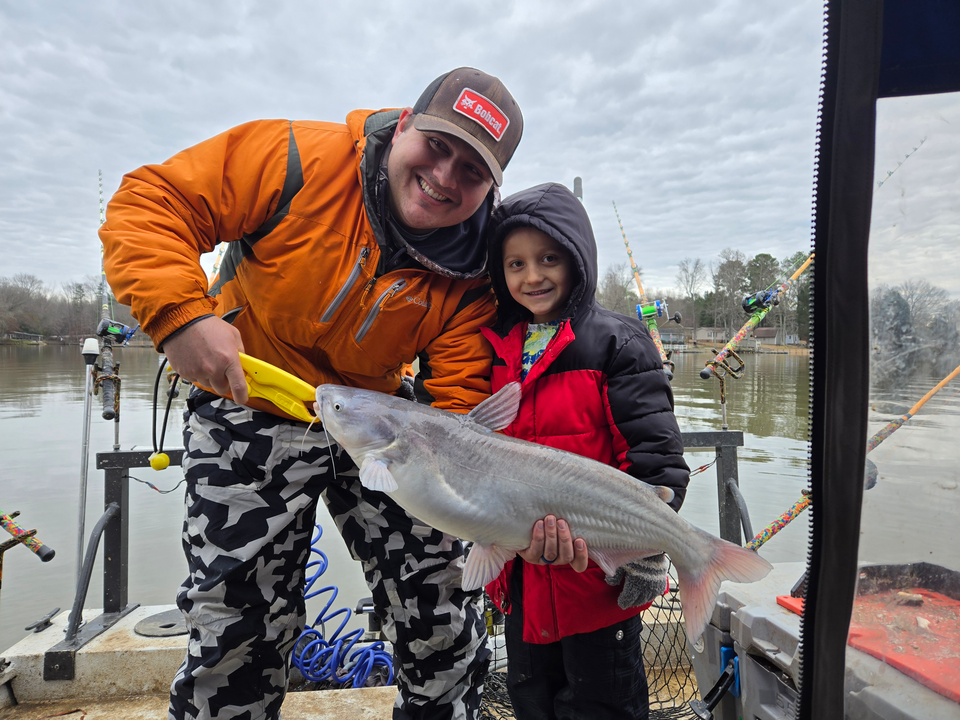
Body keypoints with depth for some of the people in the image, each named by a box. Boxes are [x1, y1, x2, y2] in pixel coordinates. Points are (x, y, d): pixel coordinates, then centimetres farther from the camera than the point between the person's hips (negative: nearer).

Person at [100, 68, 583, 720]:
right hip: (250, 412, -1)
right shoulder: (302, 159, -18)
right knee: (236, 634, 4)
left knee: (443, 613, 5)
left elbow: (460, 406, -15)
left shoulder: (471, 275, -13)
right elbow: (152, 202, -15)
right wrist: (180, 313, -32)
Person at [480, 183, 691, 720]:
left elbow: (656, 453, -15)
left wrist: (648, 550, -15)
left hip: (599, 571, -6)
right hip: (522, 569, 6)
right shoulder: (497, 348, 5)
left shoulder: (616, 342, -13)